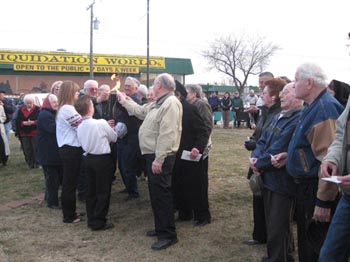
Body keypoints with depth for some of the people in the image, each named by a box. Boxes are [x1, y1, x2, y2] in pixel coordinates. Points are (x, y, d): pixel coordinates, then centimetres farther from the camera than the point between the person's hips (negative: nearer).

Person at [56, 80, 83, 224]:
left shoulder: (63, 108, 15)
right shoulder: (68, 109, -18)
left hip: (67, 148, 10)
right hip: (71, 150, -10)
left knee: (69, 183, 16)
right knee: (70, 183, -1)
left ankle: (70, 212, 27)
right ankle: (69, 216, 8)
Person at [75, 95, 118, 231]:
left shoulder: (79, 127, 1)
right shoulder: (101, 123, -16)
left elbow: (83, 144, 11)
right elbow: (114, 138, -4)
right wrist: (108, 130, 17)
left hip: (89, 158, 6)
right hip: (103, 159, -6)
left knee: (91, 191, 14)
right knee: (103, 192, 3)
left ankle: (91, 219, 23)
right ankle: (98, 222, 7)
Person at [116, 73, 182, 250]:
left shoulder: (171, 103, -19)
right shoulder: (158, 104, 15)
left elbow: (167, 135, -26)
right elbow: (141, 111, 31)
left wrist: (159, 159, -28)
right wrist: (125, 102, 38)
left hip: (160, 157, -10)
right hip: (153, 155, 11)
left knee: (161, 194, -5)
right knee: (155, 193, 17)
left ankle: (168, 234, 5)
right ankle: (161, 228, 30)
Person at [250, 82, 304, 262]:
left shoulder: (298, 119, -21)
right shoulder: (278, 117, 12)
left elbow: (279, 149, -23)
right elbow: (263, 140, 12)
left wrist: (259, 164, -12)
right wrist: (255, 157, -6)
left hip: (282, 181, -10)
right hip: (269, 178, 10)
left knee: (277, 227, 2)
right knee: (273, 222, 23)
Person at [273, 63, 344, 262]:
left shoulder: (325, 109, -22)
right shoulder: (315, 106, 12)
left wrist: (324, 201, -26)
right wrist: (290, 155, 9)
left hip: (317, 188, -10)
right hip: (307, 185, 10)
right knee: (306, 240, 22)